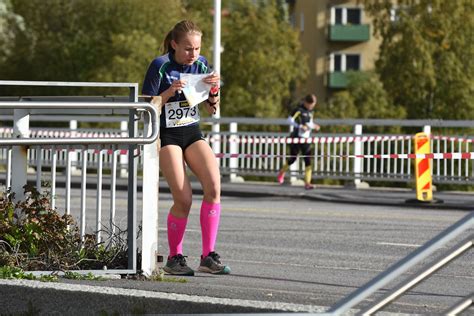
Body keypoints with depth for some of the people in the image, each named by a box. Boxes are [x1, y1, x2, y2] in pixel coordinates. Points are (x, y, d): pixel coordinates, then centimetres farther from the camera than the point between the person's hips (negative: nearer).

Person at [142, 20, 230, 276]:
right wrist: (169, 93, -24)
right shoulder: (160, 67, -13)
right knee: (183, 199, -14)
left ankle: (208, 256, -14)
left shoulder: (200, 64, 3)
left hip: (193, 133, 5)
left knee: (213, 185, -19)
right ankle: (174, 258, 7)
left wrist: (214, 90, -9)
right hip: (167, 136, -5)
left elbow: (212, 109, 11)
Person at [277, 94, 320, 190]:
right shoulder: (299, 109, -10)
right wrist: (300, 126, -27)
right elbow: (290, 120, -17)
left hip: (305, 139, 5)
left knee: (308, 160, -7)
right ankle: (282, 172, 32)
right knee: (293, 158, 3)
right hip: (296, 137, -5)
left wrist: (314, 126, 1)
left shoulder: (310, 111, 11)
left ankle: (307, 183, -9)